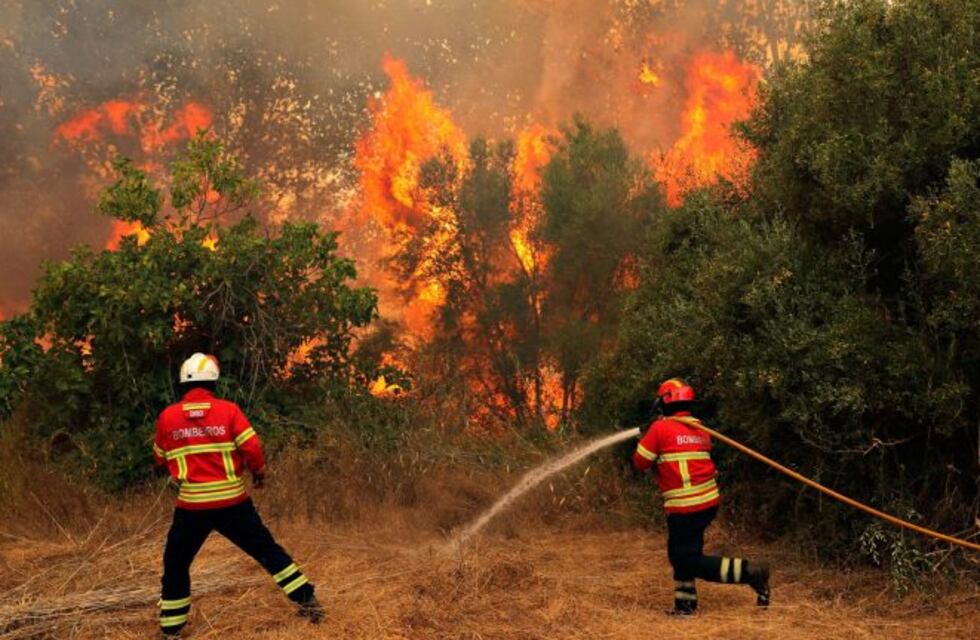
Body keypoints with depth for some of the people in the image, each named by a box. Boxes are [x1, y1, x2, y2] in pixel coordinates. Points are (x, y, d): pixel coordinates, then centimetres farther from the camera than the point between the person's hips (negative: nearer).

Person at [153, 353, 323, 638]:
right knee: (267, 550, 13)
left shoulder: (167, 417, -1)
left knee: (176, 564, 16)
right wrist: (259, 471, 10)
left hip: (191, 505, 0)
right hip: (232, 502, 0)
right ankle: (307, 600, 14)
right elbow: (252, 448, -10)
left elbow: (161, 458, 12)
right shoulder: (228, 410, -7)